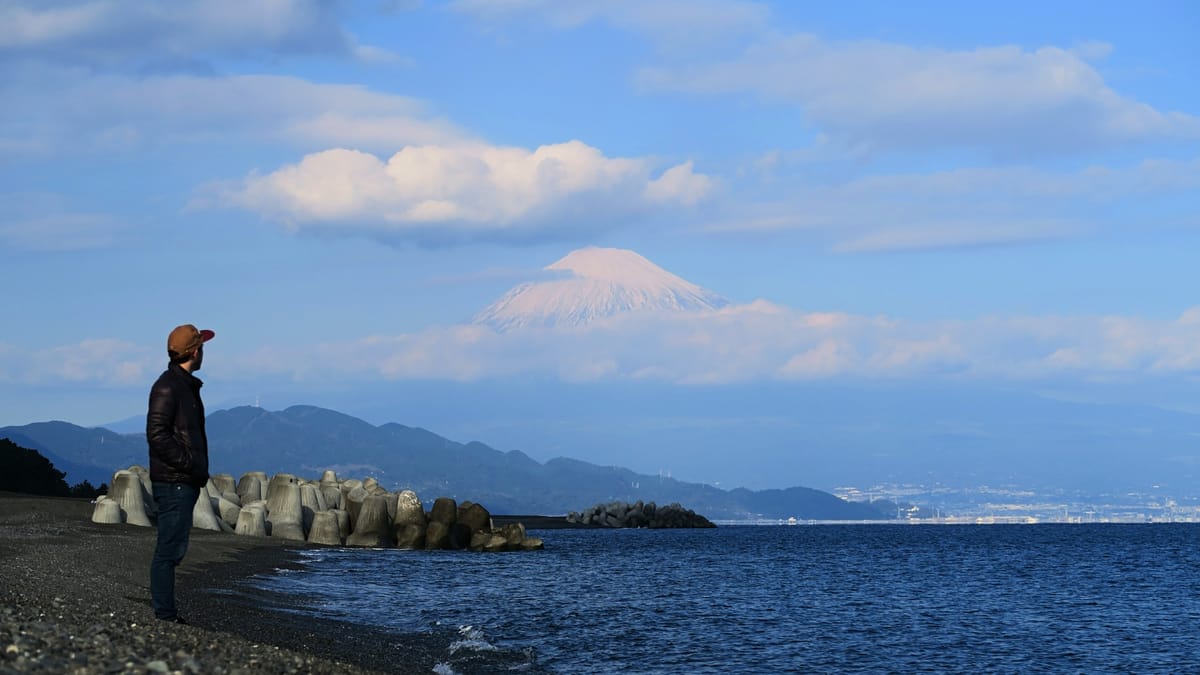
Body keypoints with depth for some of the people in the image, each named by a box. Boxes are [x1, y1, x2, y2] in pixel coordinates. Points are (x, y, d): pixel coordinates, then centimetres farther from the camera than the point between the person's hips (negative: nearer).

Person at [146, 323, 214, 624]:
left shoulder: (187, 386, 19)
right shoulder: (167, 386, -12)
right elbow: (157, 434, -19)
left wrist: (200, 469, 12)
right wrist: (190, 465, -19)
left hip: (185, 483, 10)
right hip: (173, 482, -10)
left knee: (173, 548, 12)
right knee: (170, 549, -8)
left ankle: (166, 614, 16)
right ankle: (164, 616, -7)